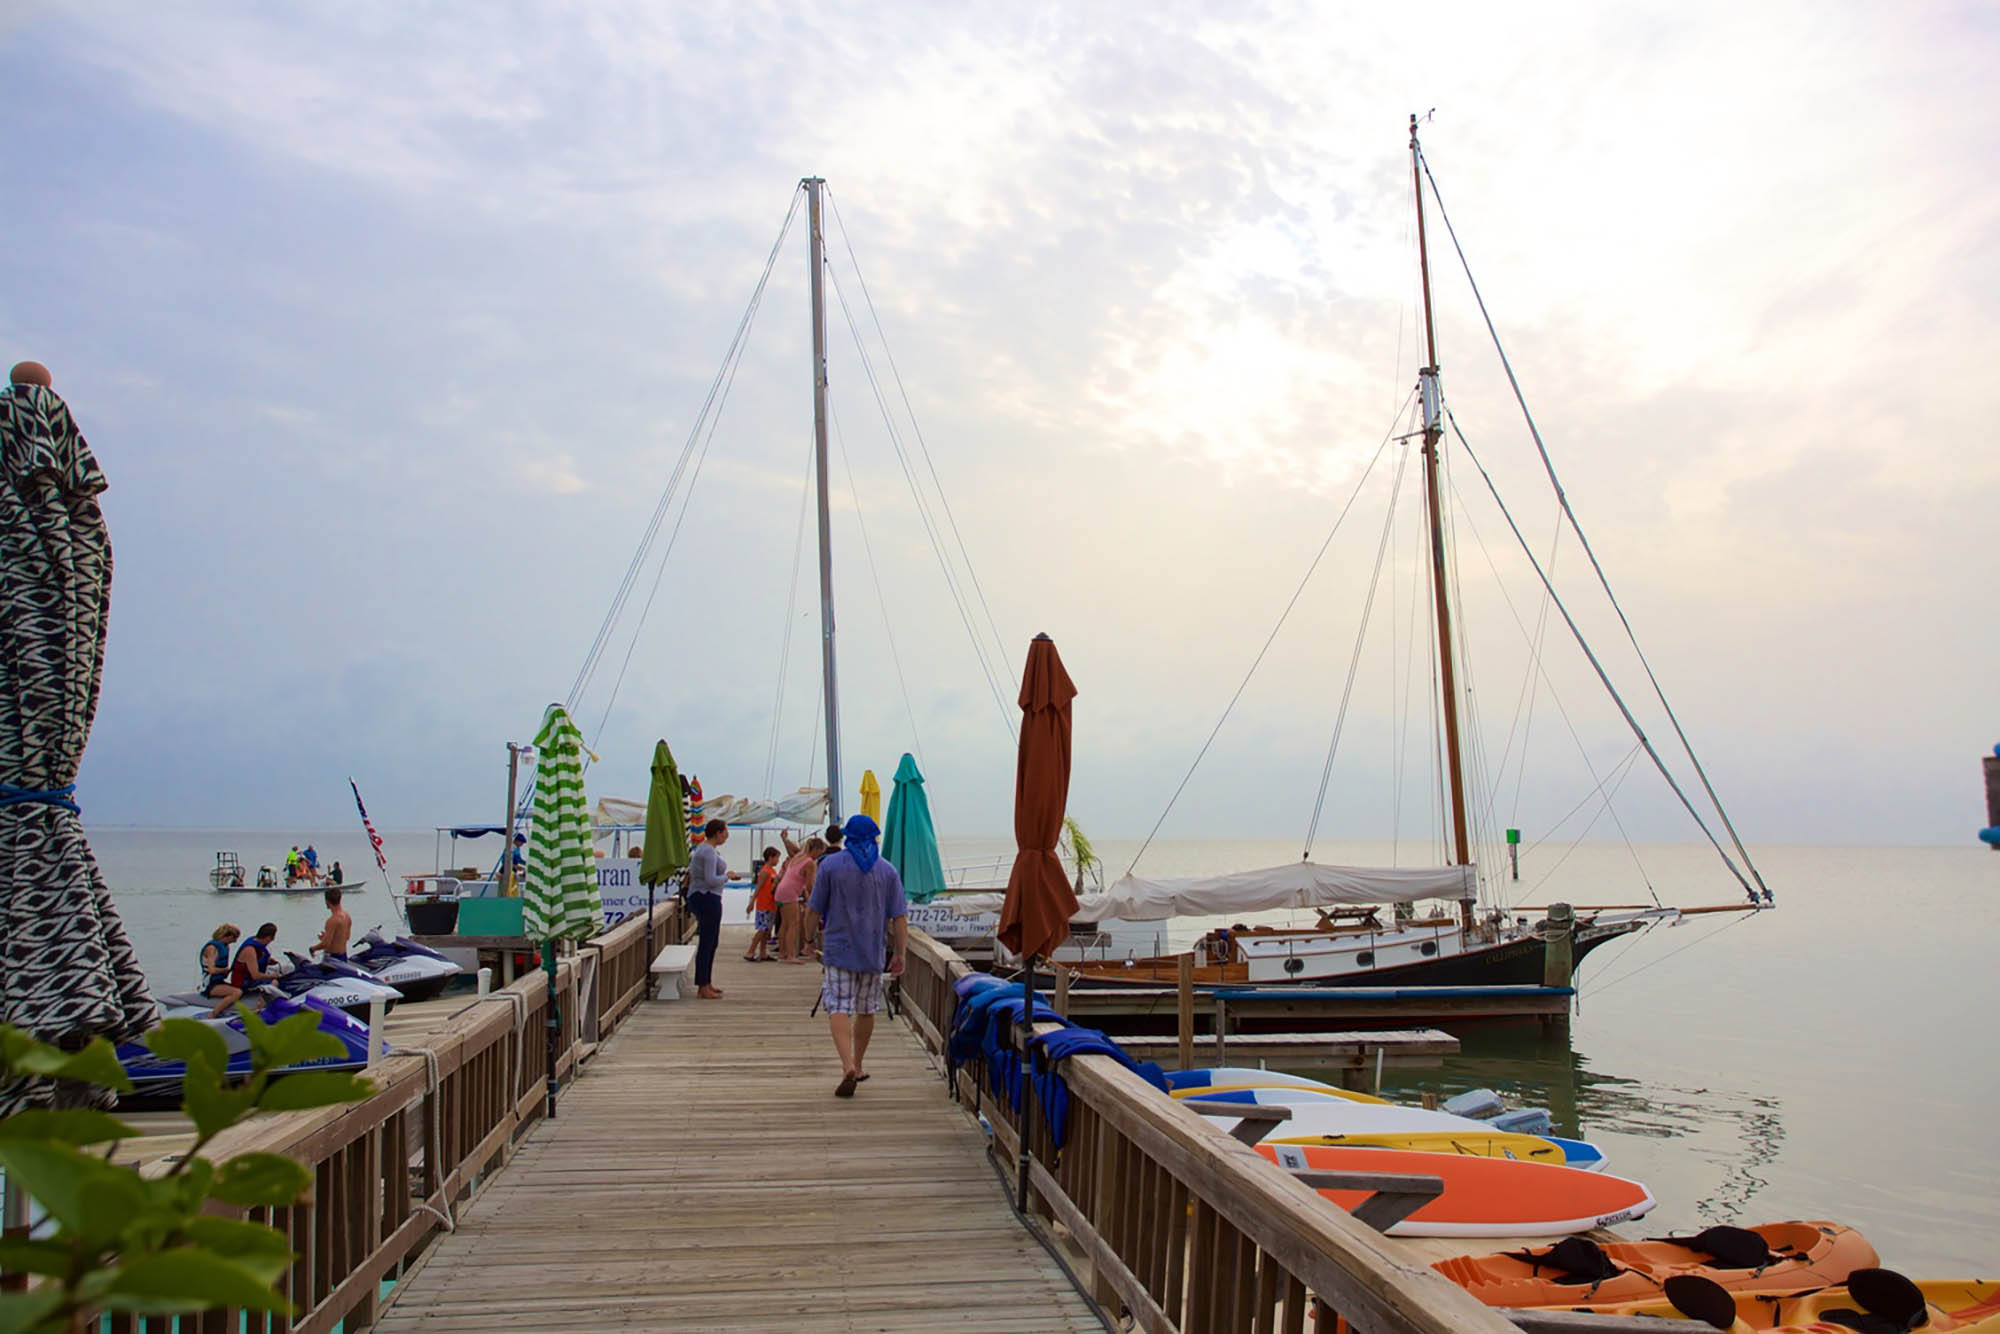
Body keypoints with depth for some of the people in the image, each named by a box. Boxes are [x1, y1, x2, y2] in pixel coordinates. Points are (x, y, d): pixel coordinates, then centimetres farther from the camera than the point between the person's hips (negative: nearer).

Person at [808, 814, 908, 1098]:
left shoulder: (830, 865, -3)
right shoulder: (887, 869, 2)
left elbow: (815, 910, 1)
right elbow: (899, 917, -1)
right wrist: (900, 953, 5)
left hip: (839, 949, -2)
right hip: (872, 953, 3)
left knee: (839, 1008, -7)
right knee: (866, 1010, 16)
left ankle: (848, 1066, -24)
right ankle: (858, 1065, 27)